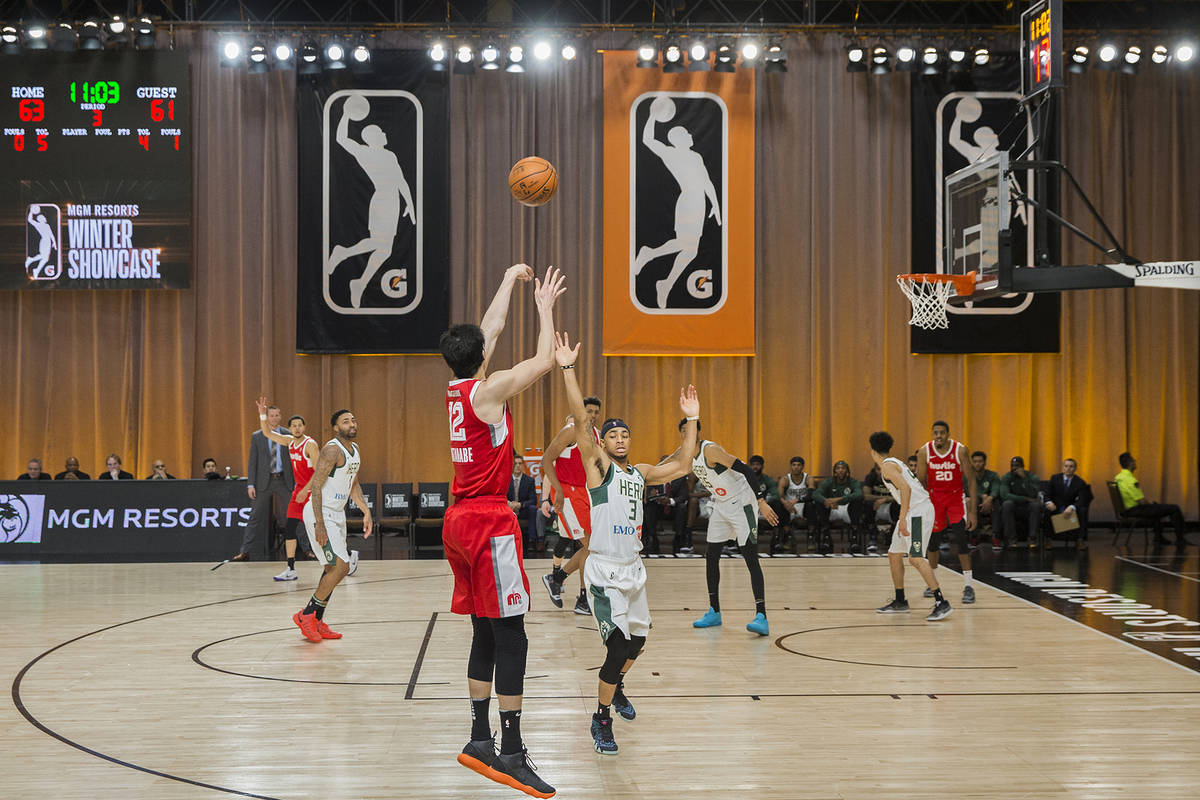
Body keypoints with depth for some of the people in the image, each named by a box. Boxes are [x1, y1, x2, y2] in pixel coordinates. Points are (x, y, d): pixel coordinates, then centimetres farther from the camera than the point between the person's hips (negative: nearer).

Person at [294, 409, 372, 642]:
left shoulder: (355, 450, 11)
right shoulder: (332, 450, -18)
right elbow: (315, 485, -22)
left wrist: (366, 511, 13)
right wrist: (319, 524, -27)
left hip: (337, 513, 10)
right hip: (321, 514, -10)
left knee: (333, 569, 12)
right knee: (340, 566, -14)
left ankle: (317, 622, 22)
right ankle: (306, 615, -3)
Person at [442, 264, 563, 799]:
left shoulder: (455, 388, 10)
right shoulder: (489, 389, -13)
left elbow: (490, 327, 23)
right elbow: (544, 361, -6)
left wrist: (510, 279, 32)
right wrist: (545, 306, 6)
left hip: (460, 520, 9)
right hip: (489, 521, -9)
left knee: (486, 634, 14)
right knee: (510, 638, -8)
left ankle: (480, 740, 18)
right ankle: (510, 755, -10)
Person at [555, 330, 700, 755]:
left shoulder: (640, 473, 12)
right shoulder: (598, 466, -5)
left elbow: (682, 465, 17)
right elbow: (581, 420, -17)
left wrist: (691, 421, 14)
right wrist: (568, 369, -25)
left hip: (633, 567, 7)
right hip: (604, 568, -7)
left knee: (637, 638, 20)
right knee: (619, 644, -15)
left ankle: (615, 688, 48)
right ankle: (602, 720, -1)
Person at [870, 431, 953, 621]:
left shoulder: (887, 466, -9)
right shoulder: (894, 463, 20)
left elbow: (906, 488, -21)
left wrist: (902, 518, -25)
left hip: (918, 511, -10)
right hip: (913, 511, 10)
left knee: (915, 558, -17)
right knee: (894, 554, 16)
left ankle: (942, 603, -21)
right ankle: (900, 602, 23)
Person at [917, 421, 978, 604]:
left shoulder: (960, 450, -18)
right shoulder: (925, 451, -13)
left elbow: (971, 481, -13)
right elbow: (920, 481, -3)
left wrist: (972, 511, -17)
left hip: (956, 496, -2)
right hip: (934, 497, 2)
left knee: (961, 538, -15)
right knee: (932, 539, 8)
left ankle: (968, 586, -12)